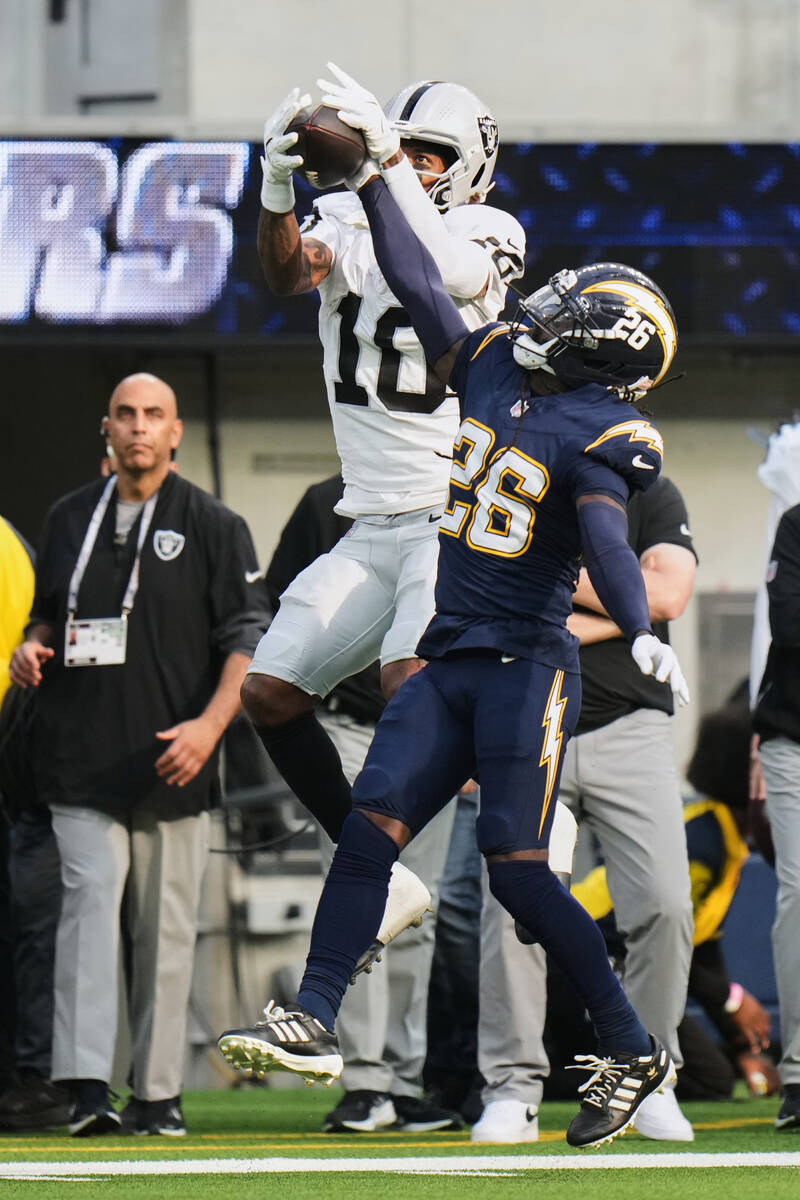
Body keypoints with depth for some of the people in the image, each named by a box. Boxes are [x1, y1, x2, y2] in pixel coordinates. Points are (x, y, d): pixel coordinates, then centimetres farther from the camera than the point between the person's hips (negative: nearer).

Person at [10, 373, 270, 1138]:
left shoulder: (213, 527, 3)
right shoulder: (68, 520, 14)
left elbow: (248, 639, -1)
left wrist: (210, 723, -15)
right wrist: (30, 647, 2)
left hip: (172, 763, -1)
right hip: (80, 761, 1)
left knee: (164, 928, 2)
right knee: (91, 902, -13)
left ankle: (158, 1093, 10)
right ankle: (85, 1085, -21)